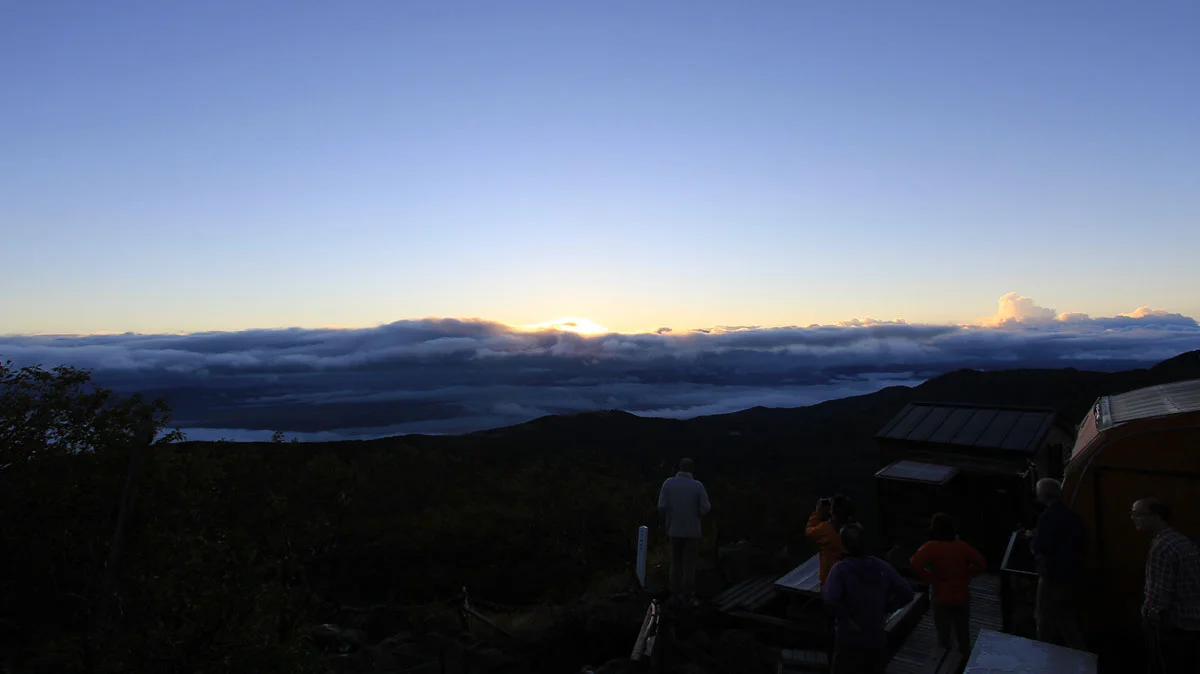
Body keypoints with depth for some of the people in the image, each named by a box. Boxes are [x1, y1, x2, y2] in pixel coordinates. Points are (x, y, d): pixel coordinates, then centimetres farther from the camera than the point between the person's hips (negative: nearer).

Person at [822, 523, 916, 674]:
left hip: (849, 643, -5)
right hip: (878, 641, 5)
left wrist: (845, 618, -17)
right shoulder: (882, 566, -3)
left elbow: (830, 599, -33)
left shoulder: (841, 569, -19)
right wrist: (886, 610, 4)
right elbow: (907, 593, 2)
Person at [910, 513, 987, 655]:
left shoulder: (932, 547, -14)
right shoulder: (962, 546, -2)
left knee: (943, 635, 12)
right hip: (962, 597, 3)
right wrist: (965, 576, 1)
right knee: (963, 635, 16)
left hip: (942, 598, -3)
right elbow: (981, 563, -3)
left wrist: (930, 578, -14)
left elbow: (915, 563, -28)